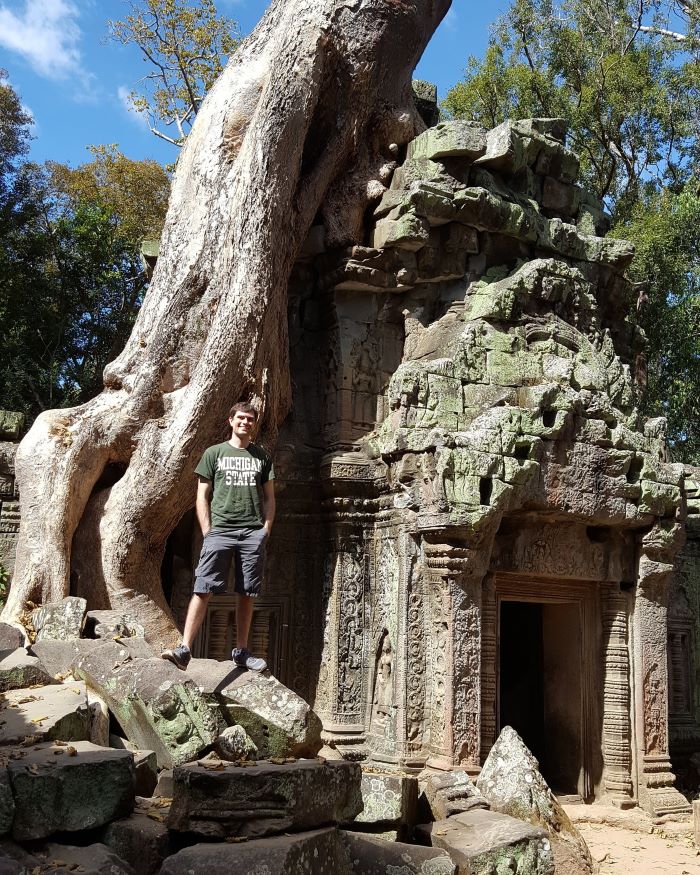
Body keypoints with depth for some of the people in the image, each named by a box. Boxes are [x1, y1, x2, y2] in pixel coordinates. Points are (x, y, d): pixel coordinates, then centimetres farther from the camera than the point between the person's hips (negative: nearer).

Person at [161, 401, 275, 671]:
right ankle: (184, 649, -14)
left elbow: (269, 497, 17)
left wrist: (267, 528, 4)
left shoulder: (262, 457, 16)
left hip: (254, 534, 2)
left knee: (246, 595, 5)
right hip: (219, 530, -2)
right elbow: (202, 496, 7)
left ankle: (241, 651, 14)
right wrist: (207, 531, -2)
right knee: (202, 590, -10)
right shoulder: (214, 453, 10)